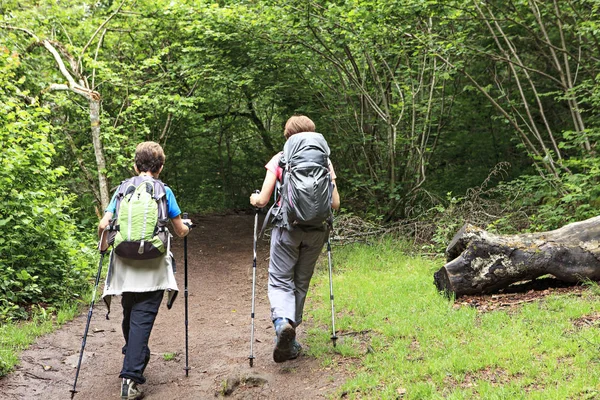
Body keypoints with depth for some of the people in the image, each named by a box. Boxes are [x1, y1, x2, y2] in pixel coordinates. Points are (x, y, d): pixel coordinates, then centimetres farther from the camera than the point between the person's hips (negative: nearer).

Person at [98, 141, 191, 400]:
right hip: (153, 269, -2)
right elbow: (181, 231, 7)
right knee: (142, 320, -6)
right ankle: (131, 377, -16)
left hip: (124, 267, 3)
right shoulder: (164, 191, 3)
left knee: (130, 317, 19)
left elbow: (103, 225, -1)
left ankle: (135, 362, 35)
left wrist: (103, 246, 19)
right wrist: (186, 225, 30)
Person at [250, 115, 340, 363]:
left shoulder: (279, 160, -1)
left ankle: (282, 321, -27)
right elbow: (335, 204, 3)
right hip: (316, 230, 3)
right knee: (301, 282, 14)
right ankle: (289, 342, 21)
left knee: (280, 280, 4)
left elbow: (263, 200, -4)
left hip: (287, 228, -3)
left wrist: (254, 199, 19)